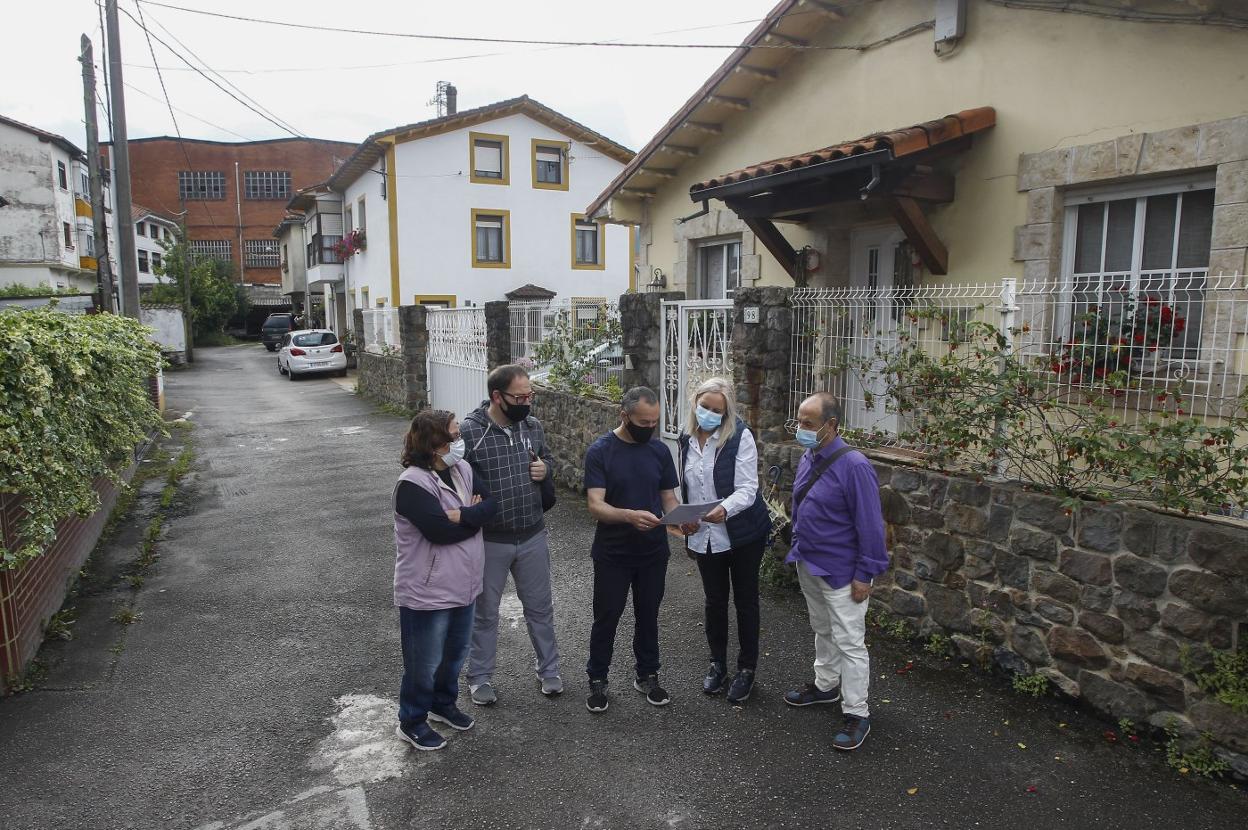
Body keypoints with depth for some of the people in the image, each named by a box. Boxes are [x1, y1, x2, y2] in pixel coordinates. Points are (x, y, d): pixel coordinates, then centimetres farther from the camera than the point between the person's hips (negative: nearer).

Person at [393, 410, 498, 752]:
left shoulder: (461, 469, 1)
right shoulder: (412, 484, -23)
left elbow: (491, 504, -5)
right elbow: (441, 531, -30)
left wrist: (464, 514, -24)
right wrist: (475, 516, -15)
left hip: (462, 586, 8)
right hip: (427, 593, -7)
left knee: (455, 653, 24)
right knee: (425, 662, 10)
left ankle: (443, 704, 46)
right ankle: (411, 722, 32)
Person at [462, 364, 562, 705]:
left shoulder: (533, 426, 0)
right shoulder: (468, 431, -17)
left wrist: (545, 469, -6)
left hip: (533, 536, 4)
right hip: (489, 540, -4)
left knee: (540, 607, 17)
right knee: (485, 612, 14)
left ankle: (548, 668, 37)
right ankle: (480, 677, 33)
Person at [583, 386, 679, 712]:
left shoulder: (660, 450, 0)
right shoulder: (600, 452, -13)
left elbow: (669, 498, 5)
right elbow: (596, 506, -20)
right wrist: (630, 516, -38)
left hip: (653, 552, 3)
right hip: (612, 553, -3)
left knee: (648, 615, 16)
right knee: (606, 616, 8)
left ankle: (646, 675, 34)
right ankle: (597, 680, 27)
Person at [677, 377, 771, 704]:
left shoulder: (740, 436, -16)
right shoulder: (687, 439, 2)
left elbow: (747, 489, -20)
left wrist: (725, 509, -39)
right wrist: (686, 527, 14)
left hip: (742, 535, -4)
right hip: (704, 536, 5)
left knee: (745, 601, 10)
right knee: (715, 601, 16)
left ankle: (747, 668, 26)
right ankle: (717, 663, 34)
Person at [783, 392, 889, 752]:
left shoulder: (854, 466, -24)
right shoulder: (807, 459, 1)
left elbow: (870, 524, -21)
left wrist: (865, 574, -18)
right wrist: (798, 550, 16)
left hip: (841, 572, -8)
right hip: (808, 565, 8)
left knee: (849, 643, 2)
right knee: (822, 631, 24)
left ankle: (856, 715, 16)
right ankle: (825, 685, 43)